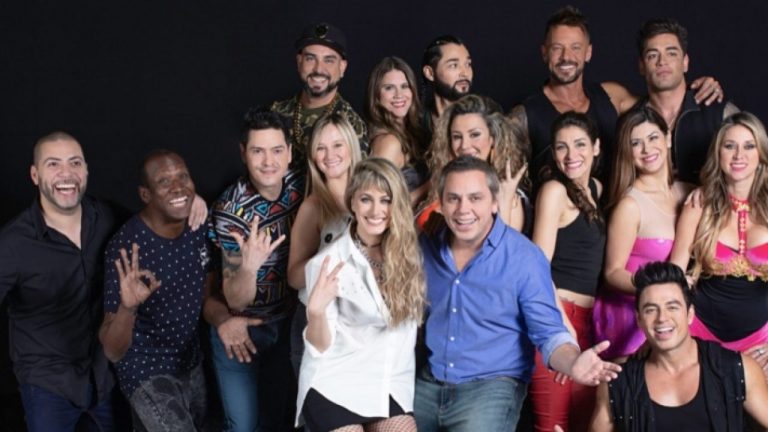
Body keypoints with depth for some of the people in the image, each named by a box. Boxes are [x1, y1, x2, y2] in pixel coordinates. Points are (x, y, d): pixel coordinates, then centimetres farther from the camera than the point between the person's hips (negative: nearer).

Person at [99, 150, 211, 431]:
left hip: (192, 363, 7)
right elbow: (113, 352, -28)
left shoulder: (198, 228, -8)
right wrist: (127, 308, -45)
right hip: (147, 371, -7)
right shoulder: (127, 248, -26)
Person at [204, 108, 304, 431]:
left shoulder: (299, 185, -12)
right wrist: (249, 266, -44)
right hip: (240, 328, -4)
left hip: (288, 322, 5)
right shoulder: (231, 210, -26)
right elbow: (236, 300, -24)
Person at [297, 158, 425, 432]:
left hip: (392, 390, 4)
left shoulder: (410, 253, 1)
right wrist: (316, 310, -29)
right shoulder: (329, 262, -9)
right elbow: (320, 347, -8)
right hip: (336, 389, -3)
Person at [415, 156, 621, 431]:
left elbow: (547, 331, -11)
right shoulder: (426, 248, 3)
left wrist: (572, 363, -32)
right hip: (427, 382, 4)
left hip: (492, 385, -4)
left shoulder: (524, 257, -11)